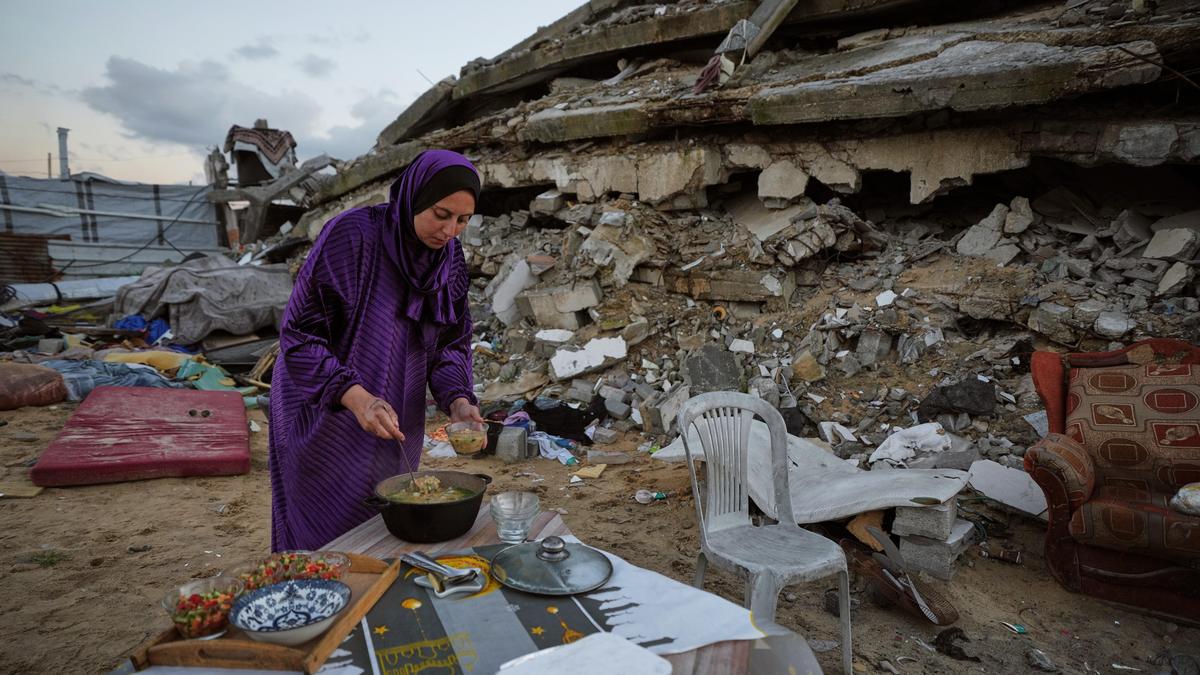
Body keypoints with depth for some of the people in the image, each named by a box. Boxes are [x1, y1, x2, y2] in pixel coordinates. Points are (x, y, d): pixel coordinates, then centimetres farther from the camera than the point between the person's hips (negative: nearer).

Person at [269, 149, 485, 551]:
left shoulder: (450, 257, -5)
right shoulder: (349, 235, -22)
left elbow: (451, 341, 1)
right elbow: (299, 334, -20)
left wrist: (457, 400, -17)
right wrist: (356, 396, -32)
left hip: (394, 427, 5)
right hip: (326, 422, -5)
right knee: (330, 543, 6)